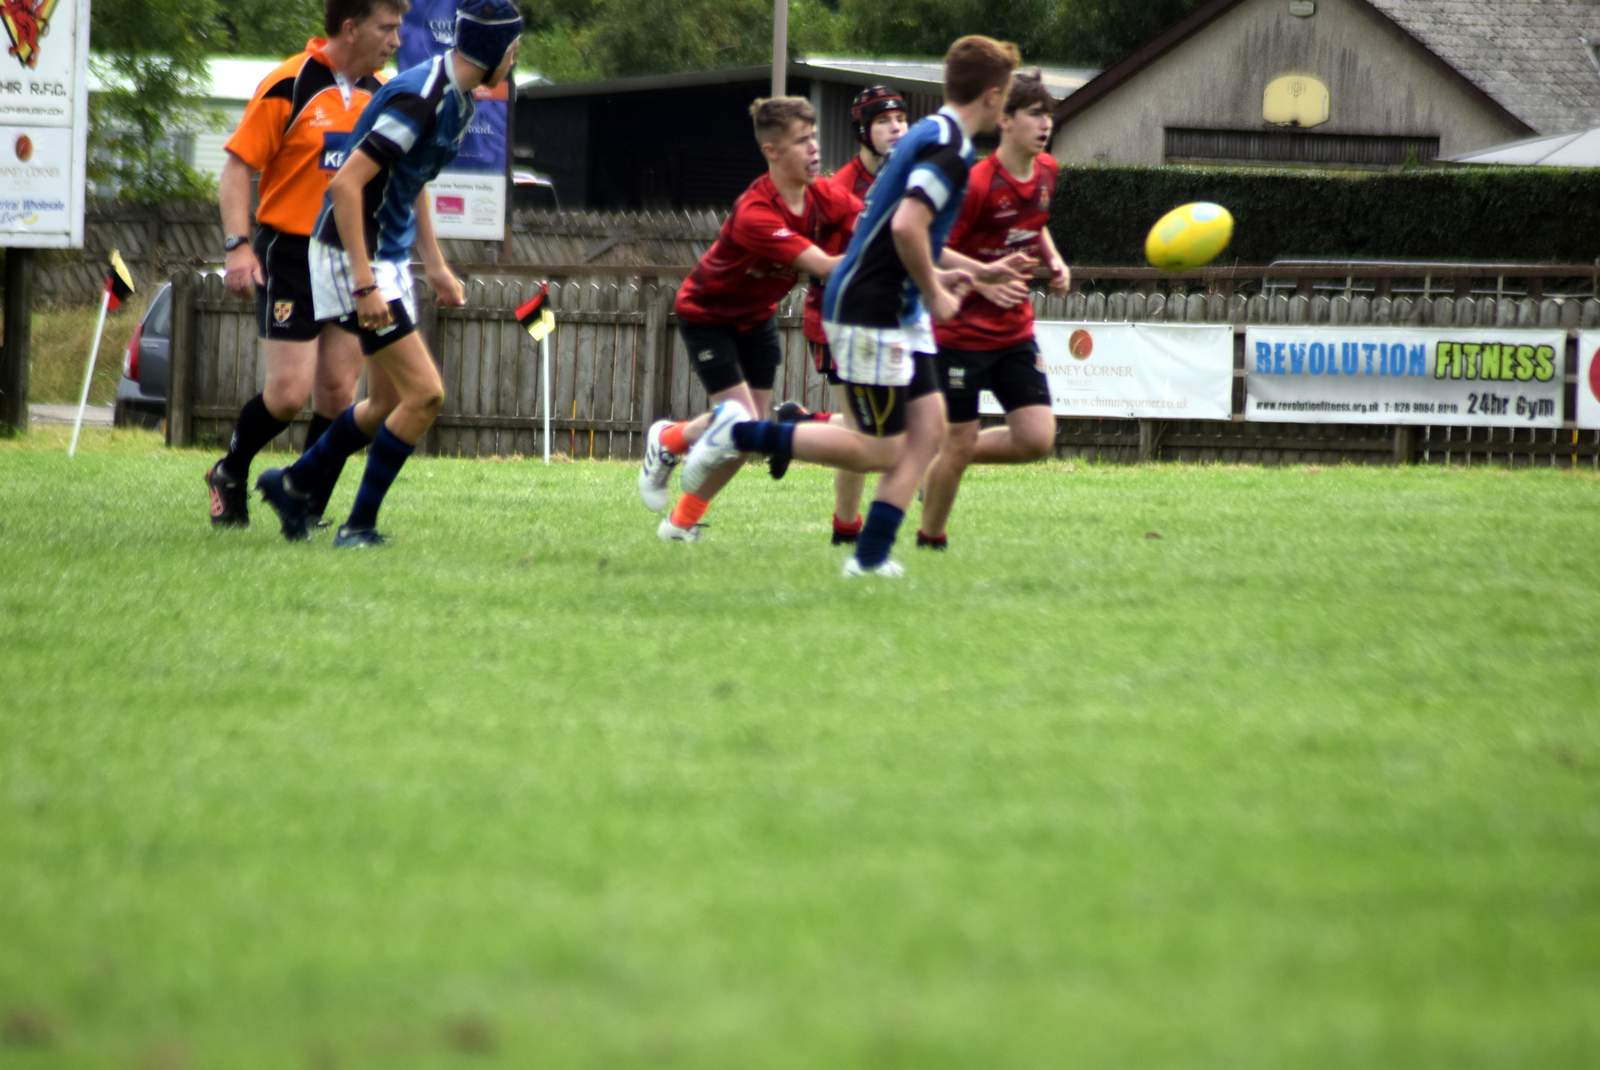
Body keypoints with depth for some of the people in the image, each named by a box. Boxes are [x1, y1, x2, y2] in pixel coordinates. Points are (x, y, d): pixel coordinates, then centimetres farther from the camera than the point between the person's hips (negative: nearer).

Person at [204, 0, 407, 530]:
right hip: (289, 254, -6)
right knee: (289, 391, -9)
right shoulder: (288, 86, -10)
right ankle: (230, 474, 18)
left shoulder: (380, 93, 9)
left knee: (338, 394, -1)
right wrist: (238, 245, -18)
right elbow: (238, 165, -9)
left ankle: (307, 514, 8)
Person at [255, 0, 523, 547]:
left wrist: (434, 265, 22)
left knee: (389, 402, 16)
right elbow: (346, 184, -27)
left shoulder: (455, 99, 7)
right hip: (353, 257, -10)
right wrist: (365, 284, -29)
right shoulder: (419, 100, -24)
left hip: (386, 257, 10)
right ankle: (359, 526, -3)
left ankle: (293, 483, 31)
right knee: (424, 394, -11)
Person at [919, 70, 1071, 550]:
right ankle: (930, 541, 20)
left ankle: (941, 462, 20)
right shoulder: (976, 185, -20)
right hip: (961, 334, -7)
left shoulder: (1045, 172, 3)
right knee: (959, 443, -1)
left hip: (1016, 333, 7)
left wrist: (1052, 259, 5)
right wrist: (982, 279, -29)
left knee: (1037, 439, -4)